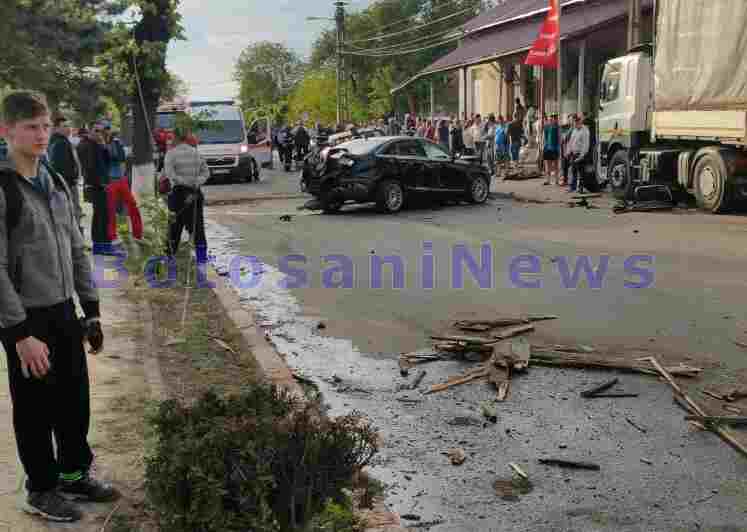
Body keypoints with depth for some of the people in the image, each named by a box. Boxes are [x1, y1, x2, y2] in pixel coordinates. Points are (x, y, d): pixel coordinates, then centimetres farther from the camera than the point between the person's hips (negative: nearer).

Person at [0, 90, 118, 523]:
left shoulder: (57, 183, 7)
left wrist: (91, 310, 10)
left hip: (64, 312, 6)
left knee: (76, 401, 15)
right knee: (37, 410, 8)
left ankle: (76, 474, 34)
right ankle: (42, 490, 26)